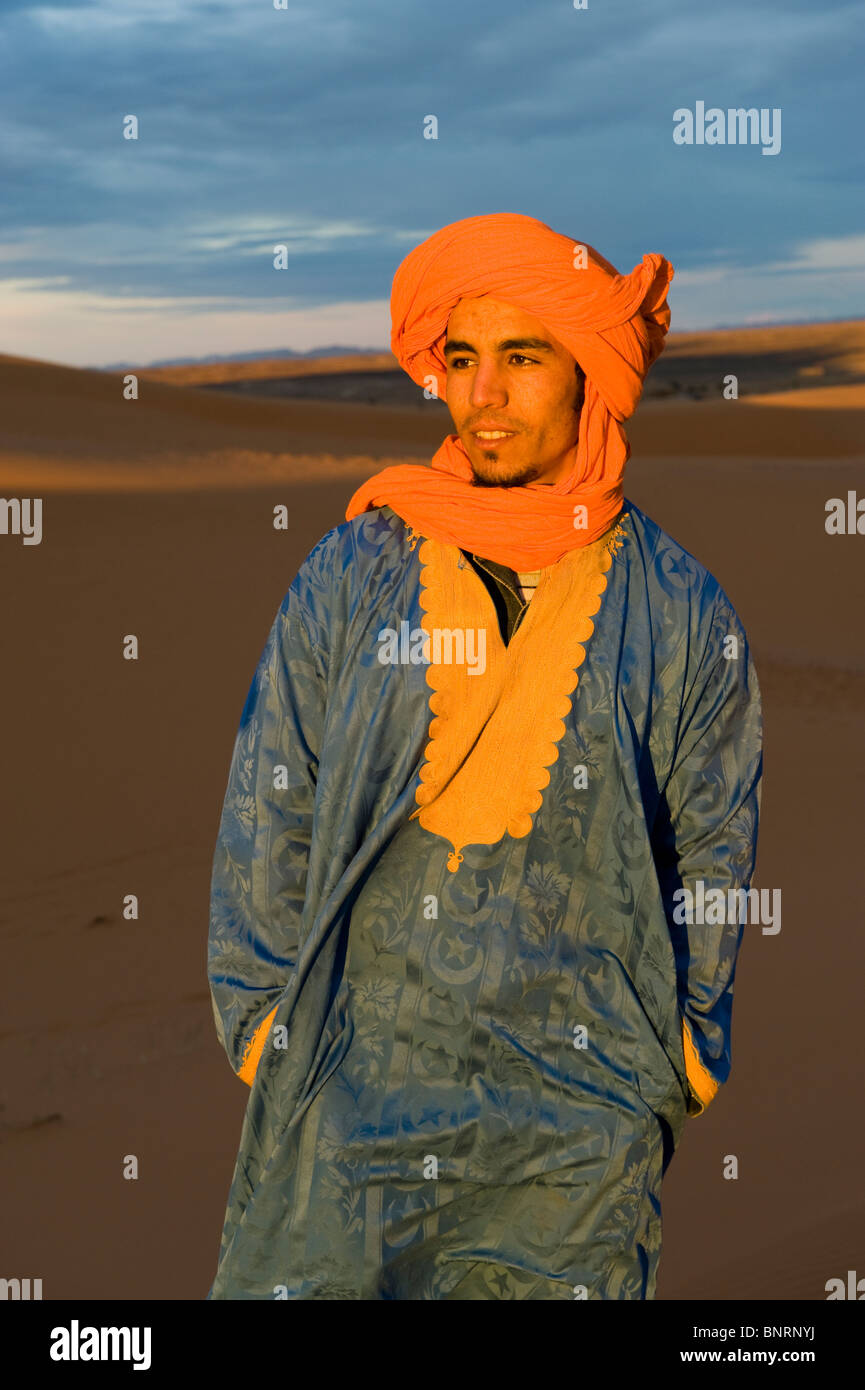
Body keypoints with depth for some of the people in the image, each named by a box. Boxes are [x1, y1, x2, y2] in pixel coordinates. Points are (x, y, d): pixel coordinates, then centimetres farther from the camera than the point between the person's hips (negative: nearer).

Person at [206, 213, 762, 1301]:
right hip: (351, 1087, 0)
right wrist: (265, 1028, 4)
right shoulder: (348, 578, 2)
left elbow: (712, 869, 9)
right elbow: (266, 823, 6)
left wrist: (670, 1068, 7)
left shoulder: (683, 617, 1)